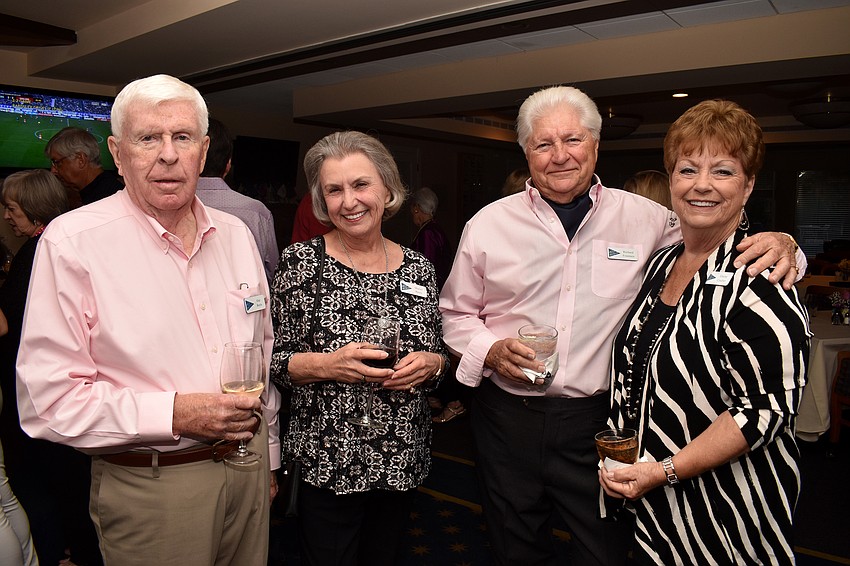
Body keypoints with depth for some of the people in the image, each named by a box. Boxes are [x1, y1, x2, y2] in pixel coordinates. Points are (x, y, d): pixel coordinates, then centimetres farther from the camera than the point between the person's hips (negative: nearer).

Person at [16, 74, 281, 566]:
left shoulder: (235, 234, 4)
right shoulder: (72, 243, -12)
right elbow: (47, 399, -14)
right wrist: (175, 414, -22)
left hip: (247, 471, 5)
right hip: (150, 487, -5)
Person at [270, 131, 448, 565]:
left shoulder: (418, 268, 1)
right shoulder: (302, 261, -9)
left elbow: (438, 357, 10)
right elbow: (270, 360, -7)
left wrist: (431, 364, -12)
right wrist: (325, 365, -24)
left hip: (403, 461, 4)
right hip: (328, 463, -3)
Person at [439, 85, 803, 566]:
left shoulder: (645, 218, -2)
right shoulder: (488, 225, 0)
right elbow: (457, 312, 7)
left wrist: (778, 244, -13)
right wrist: (489, 350, -12)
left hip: (601, 421, 0)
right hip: (509, 415, 1)